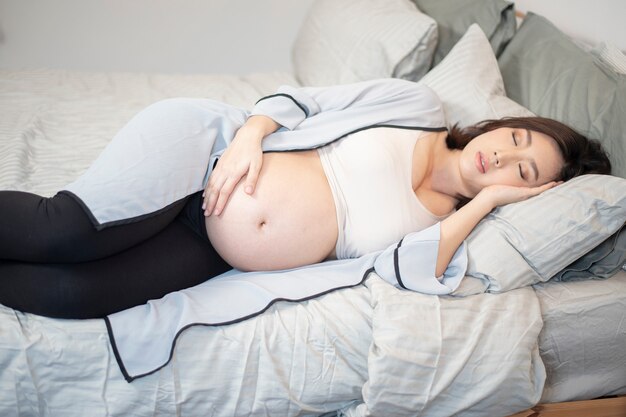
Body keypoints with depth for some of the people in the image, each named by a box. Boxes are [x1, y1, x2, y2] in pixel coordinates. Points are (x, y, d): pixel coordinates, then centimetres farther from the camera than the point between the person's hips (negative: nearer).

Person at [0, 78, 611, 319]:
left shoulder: (441, 224, 9)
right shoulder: (418, 104, 4)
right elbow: (298, 100, 4)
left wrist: (486, 200, -7)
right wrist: (248, 135, -16)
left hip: (208, 251, 2)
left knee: (68, 293, -21)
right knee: (68, 230, -26)